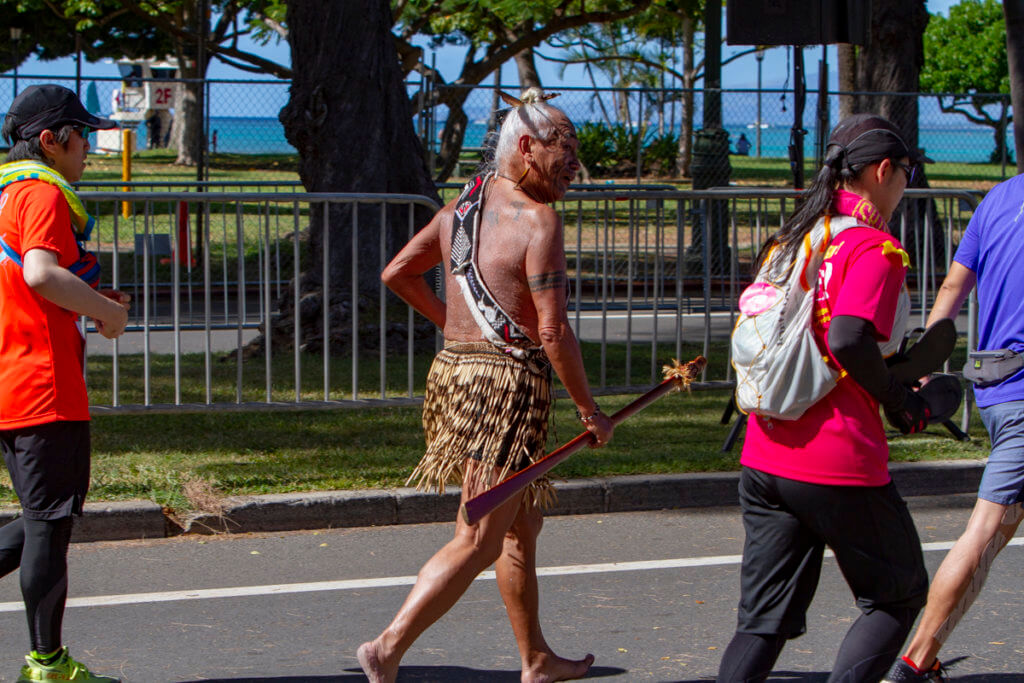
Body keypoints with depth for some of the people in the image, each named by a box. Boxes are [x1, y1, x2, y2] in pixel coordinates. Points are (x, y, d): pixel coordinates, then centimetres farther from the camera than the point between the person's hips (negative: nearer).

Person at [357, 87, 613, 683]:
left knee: (521, 527, 19)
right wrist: (591, 412, -8)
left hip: (454, 368, 9)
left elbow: (397, 273, 21)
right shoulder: (538, 220, -14)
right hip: (507, 385, -9)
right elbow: (553, 332, -18)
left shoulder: (461, 207, 11)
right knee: (478, 542, -6)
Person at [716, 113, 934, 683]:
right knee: (899, 595, 11)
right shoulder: (875, 246, -10)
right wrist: (899, 402, -10)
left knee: (765, 619, 10)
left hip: (763, 460, 7)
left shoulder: (791, 239, 14)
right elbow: (849, 338, -24)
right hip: (839, 465, -7)